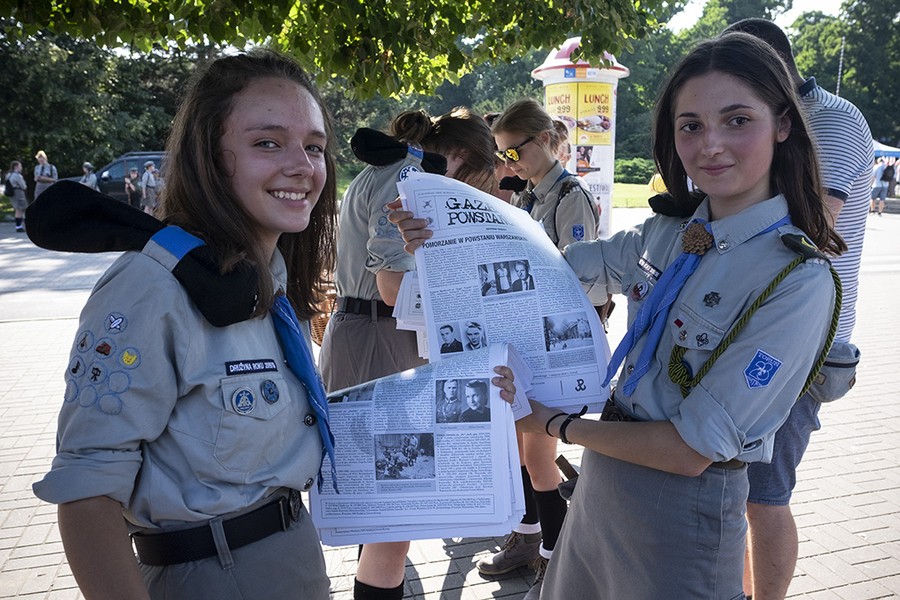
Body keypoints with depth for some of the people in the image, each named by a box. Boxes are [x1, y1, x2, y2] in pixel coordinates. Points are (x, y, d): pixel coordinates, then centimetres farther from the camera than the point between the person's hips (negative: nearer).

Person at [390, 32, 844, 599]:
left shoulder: (800, 280, -21)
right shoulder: (669, 234, -3)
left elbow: (691, 450, -21)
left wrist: (557, 425, -11)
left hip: (684, 510, -6)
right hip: (600, 483, 6)